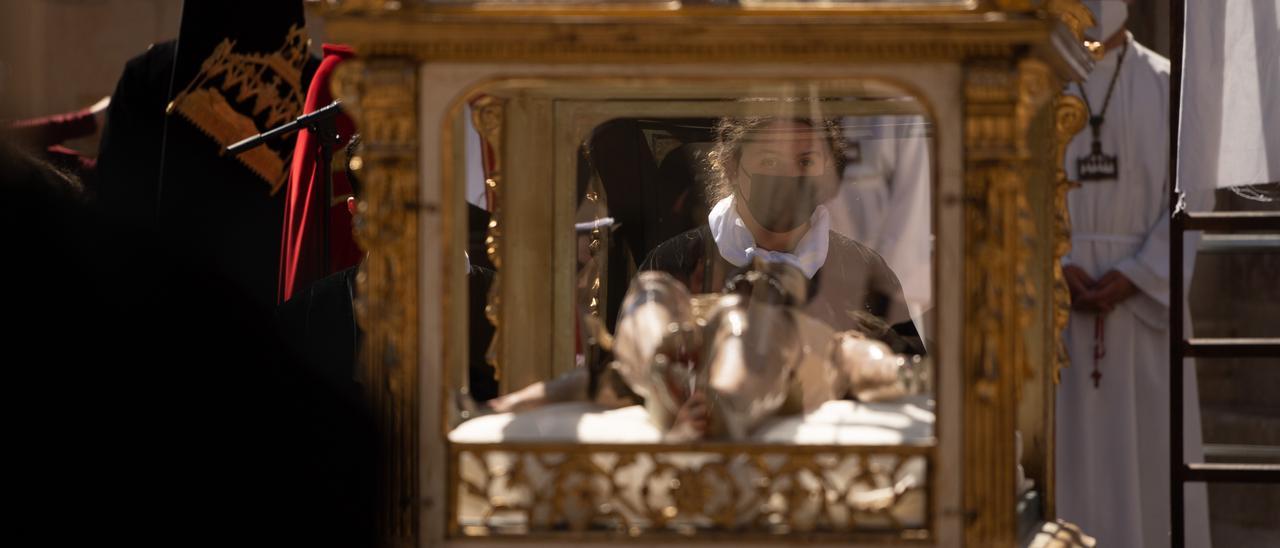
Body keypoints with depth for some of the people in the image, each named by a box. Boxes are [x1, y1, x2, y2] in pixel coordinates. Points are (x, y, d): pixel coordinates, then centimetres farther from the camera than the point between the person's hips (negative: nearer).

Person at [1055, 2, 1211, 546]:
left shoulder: (1164, 86, 4)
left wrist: (1132, 277, -12)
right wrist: (1057, 267, -13)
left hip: (1143, 292, 0)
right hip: (1049, 294, 0)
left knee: (1150, 437, -1)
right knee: (1064, 446, -2)